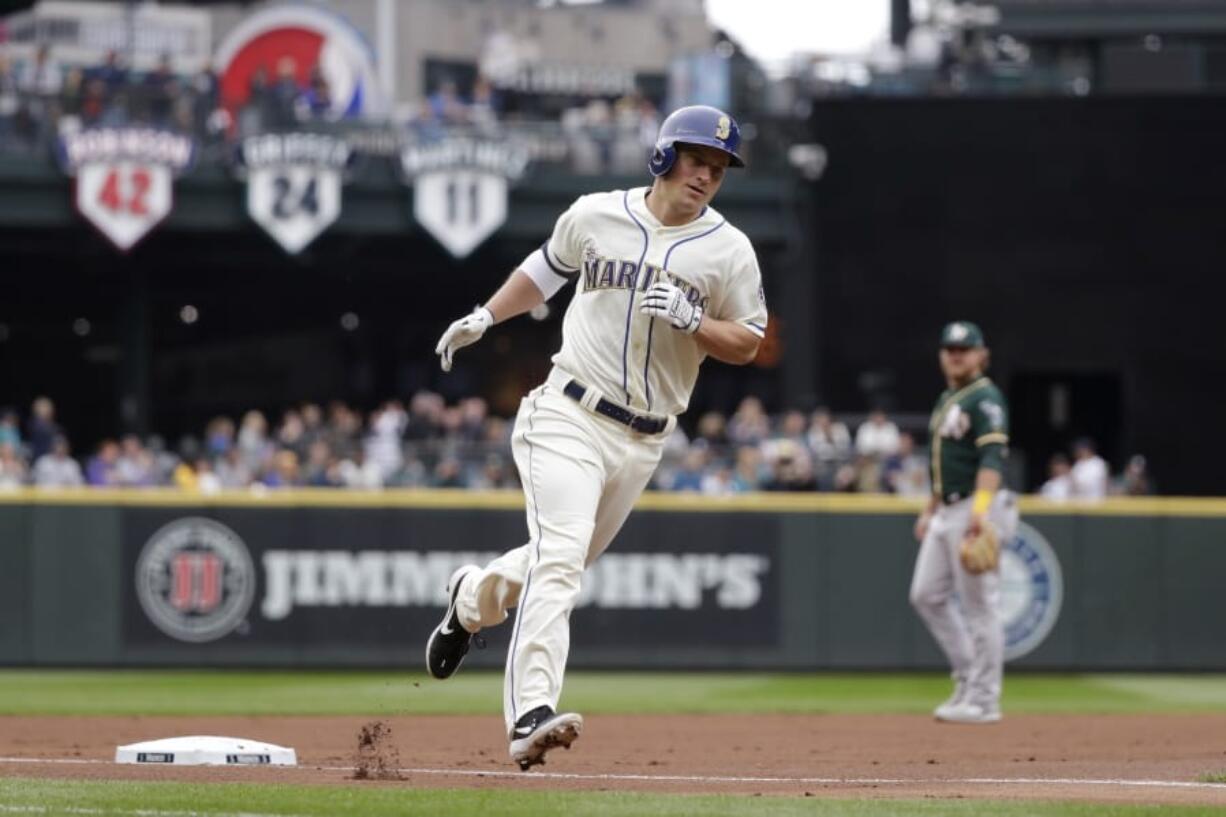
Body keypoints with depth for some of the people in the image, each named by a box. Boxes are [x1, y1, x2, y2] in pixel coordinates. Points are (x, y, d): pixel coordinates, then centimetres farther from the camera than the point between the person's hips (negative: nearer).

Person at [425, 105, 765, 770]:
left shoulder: (728, 250, 0)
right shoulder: (595, 215, 1)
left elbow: (747, 344, 3)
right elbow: (547, 268, 21)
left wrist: (692, 320, -15)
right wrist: (485, 316, 17)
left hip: (642, 441, 3)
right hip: (568, 418, -3)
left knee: (563, 561, 15)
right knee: (559, 557, -21)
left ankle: (474, 597, 49)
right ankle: (530, 715, -31)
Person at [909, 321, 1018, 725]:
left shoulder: (985, 398, -10)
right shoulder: (946, 400, 19)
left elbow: (993, 457, -23)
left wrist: (980, 508, -35)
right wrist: (930, 510, 27)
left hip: (976, 510, -10)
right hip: (947, 511, 10)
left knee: (980, 604, -7)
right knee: (927, 595, 9)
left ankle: (983, 700, -5)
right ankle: (968, 676, 17)